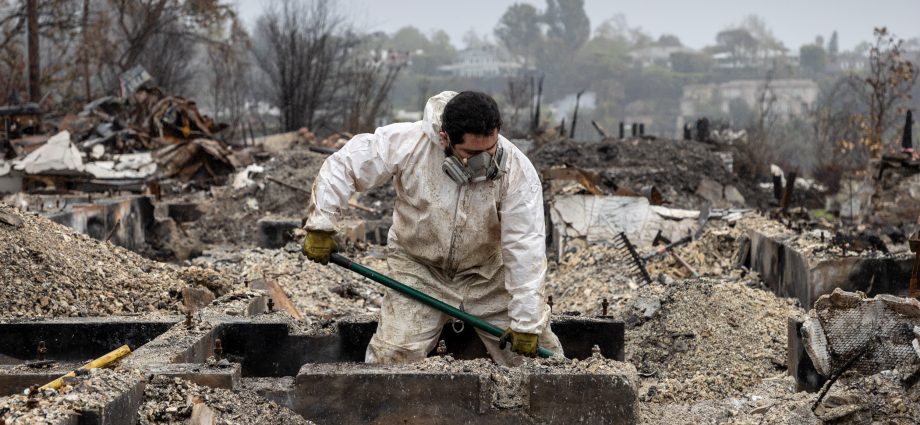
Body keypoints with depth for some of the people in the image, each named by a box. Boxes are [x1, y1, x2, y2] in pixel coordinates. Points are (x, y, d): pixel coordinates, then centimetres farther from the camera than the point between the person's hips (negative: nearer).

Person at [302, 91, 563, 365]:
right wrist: (321, 227, -15)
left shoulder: (518, 170, -24)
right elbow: (342, 167, -12)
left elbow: (525, 249, -25)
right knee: (392, 357, -11)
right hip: (418, 269, -1)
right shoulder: (406, 144, -24)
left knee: (536, 353, -1)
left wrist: (525, 322, -26)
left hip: (488, 275, 1)